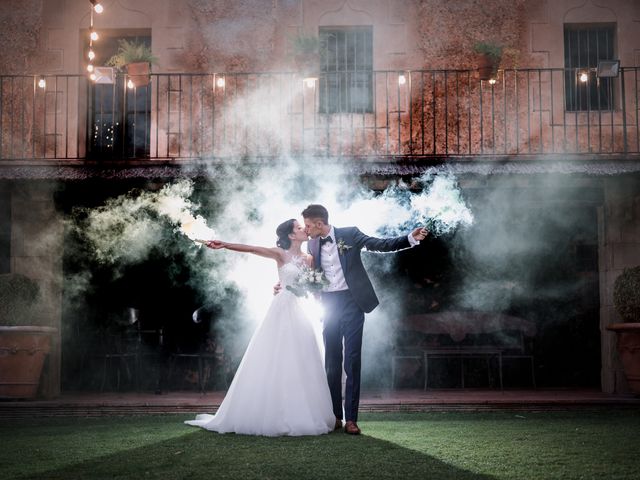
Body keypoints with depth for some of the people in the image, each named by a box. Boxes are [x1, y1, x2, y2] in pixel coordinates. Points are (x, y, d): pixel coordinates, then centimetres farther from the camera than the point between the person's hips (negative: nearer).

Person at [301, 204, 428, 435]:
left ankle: (351, 418, -3)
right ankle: (335, 416, 14)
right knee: (331, 361, 6)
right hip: (329, 304, 4)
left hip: (351, 302, -4)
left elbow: (381, 244, -5)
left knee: (352, 360, -6)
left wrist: (411, 239, -17)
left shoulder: (349, 234, -2)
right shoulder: (312, 245, 9)